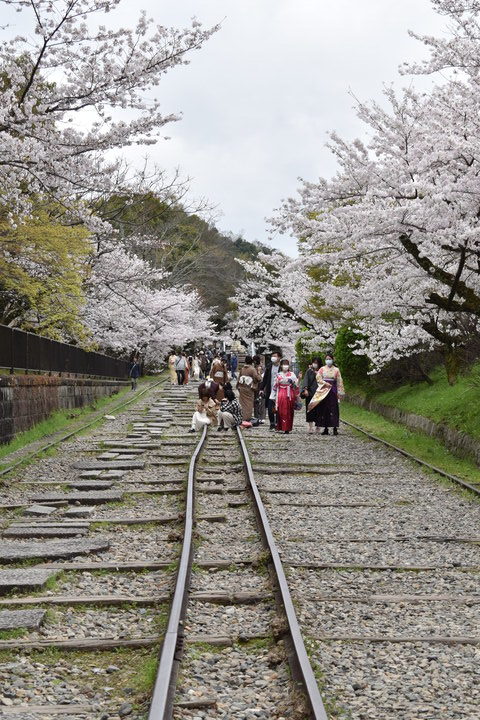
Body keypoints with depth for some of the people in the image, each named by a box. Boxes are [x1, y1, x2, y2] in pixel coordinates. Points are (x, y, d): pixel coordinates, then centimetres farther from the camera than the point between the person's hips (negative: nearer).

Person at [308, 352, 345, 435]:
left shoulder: (336, 370, 7)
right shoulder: (322, 369, 9)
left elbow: (339, 382, 6)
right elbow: (318, 378, 1)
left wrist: (340, 392, 0)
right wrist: (326, 383, -11)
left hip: (332, 391, -1)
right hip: (323, 390, 1)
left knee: (333, 409, -6)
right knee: (324, 409, -1)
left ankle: (335, 428, -7)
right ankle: (326, 429, 2)